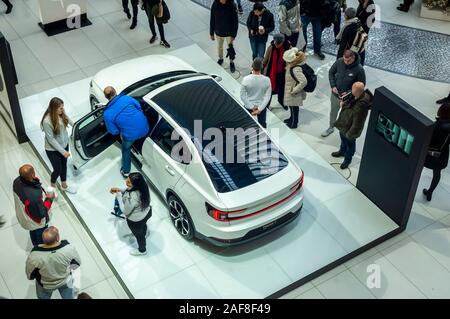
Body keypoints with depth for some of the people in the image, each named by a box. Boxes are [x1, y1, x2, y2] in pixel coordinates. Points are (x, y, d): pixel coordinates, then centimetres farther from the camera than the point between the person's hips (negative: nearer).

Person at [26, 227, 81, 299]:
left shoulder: (35, 256, -40)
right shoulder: (68, 248, -37)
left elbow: (30, 275, -19)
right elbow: (77, 264, -14)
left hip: (46, 285, 0)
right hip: (65, 281, 1)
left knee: (43, 297, 34)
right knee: (68, 296, 34)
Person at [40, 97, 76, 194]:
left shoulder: (62, 114, -16)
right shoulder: (47, 121, -33)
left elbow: (68, 120, 9)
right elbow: (51, 140, -26)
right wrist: (63, 151, -22)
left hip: (64, 144, 6)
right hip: (53, 149, -6)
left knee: (64, 166, 23)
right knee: (57, 169, 8)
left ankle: (64, 185, 46)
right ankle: (52, 187, 39)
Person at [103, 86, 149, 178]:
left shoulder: (107, 114, -15)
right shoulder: (126, 98, -11)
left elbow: (114, 131, -6)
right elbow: (139, 107, 5)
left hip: (131, 135, -2)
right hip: (145, 129, 2)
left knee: (126, 150, 29)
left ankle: (125, 171, 42)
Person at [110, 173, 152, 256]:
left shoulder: (131, 198, -44)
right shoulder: (141, 186, -21)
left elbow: (125, 211, -26)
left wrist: (119, 196, -22)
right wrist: (119, 190, -8)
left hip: (136, 221, -6)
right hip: (146, 212, 6)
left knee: (139, 235, 25)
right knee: (143, 225, 39)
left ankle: (142, 251, 55)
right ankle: (144, 234, 73)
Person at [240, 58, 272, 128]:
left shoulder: (246, 79, -21)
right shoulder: (266, 80, -18)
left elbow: (243, 96, -16)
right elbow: (267, 96, -16)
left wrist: (251, 107, -13)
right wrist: (259, 109, -16)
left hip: (248, 106, -1)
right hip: (262, 106, 1)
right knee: (262, 123, 20)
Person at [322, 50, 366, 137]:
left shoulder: (359, 69, -26)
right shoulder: (339, 61, -17)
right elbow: (331, 72, 0)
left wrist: (348, 93, -23)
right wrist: (333, 86, -12)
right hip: (335, 94, 4)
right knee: (333, 111, 27)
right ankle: (331, 127, 52)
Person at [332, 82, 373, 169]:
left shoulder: (361, 106, -40)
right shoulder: (355, 96, -16)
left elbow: (357, 123, -31)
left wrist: (350, 133, -20)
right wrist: (344, 103, -10)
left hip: (350, 128, -8)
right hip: (344, 123, 8)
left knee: (350, 143, 20)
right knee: (343, 138, 32)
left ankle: (347, 160, 45)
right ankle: (342, 152, 60)